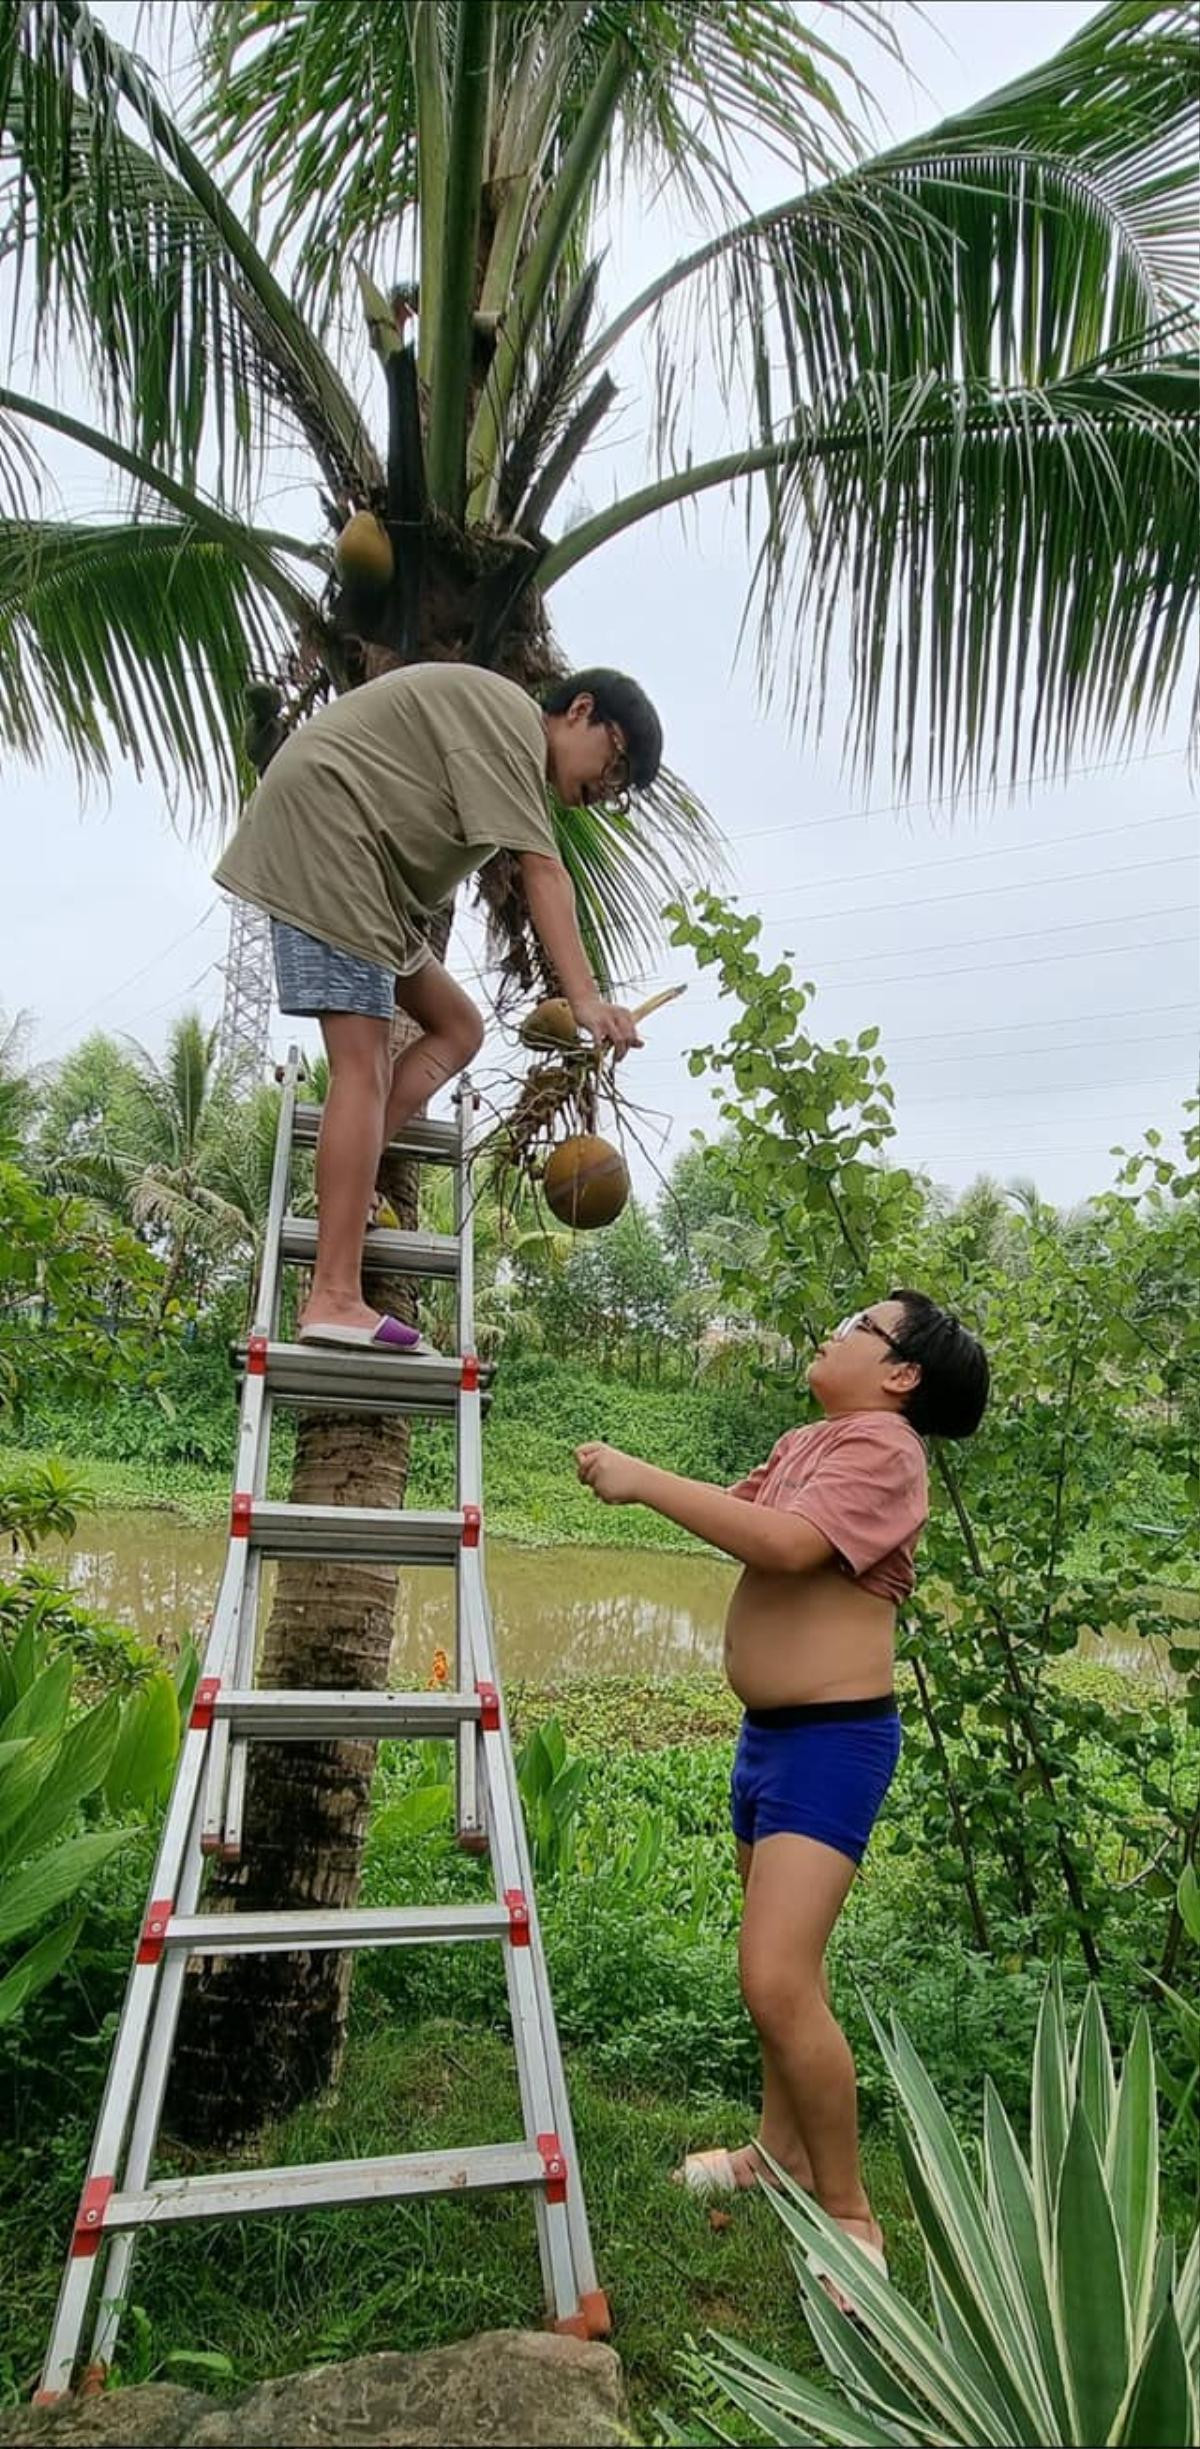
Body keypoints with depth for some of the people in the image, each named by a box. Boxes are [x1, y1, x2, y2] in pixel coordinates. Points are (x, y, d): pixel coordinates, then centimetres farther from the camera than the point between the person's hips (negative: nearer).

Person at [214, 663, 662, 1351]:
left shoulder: (506, 745, 23)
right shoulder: (509, 714, -8)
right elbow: (543, 871, -20)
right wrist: (586, 999, -28)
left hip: (363, 871, 11)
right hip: (324, 832, -11)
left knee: (457, 1027, 7)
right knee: (364, 1067, -19)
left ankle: (346, 1189, -8)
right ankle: (335, 1300, -24)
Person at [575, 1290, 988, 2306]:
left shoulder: (881, 1447, -18)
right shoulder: (806, 1443, 12)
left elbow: (785, 1543, -30)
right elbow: (736, 1509, 11)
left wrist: (644, 1482, -26)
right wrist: (635, 1476, -5)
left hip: (833, 1740, -10)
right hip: (767, 1731, 10)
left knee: (778, 1980, -13)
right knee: (781, 1960, 22)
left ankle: (850, 2214, 5)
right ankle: (783, 2147, 41)